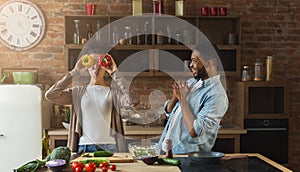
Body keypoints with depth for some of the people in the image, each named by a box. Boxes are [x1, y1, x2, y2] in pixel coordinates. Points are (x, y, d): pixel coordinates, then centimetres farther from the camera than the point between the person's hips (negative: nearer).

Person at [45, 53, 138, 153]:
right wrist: (74, 72, -2)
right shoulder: (78, 91, 8)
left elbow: (132, 101, -16)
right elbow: (50, 95, -3)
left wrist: (115, 73, -10)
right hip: (84, 147, 1)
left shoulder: (112, 92, 3)